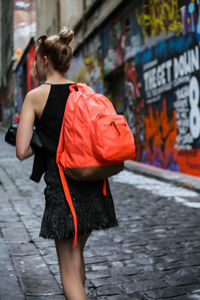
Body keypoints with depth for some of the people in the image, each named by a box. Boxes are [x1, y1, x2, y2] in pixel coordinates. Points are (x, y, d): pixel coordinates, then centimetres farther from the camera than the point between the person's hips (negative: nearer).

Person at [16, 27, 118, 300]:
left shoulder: (35, 96, -6)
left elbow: (22, 151, -11)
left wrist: (45, 142, 8)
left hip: (62, 184, -5)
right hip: (94, 184, 6)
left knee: (69, 266, 5)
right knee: (77, 254, 25)